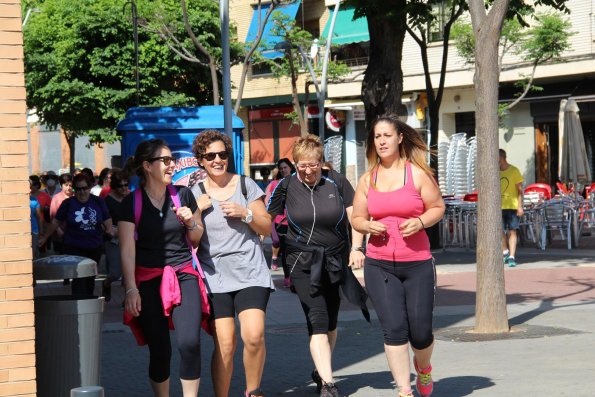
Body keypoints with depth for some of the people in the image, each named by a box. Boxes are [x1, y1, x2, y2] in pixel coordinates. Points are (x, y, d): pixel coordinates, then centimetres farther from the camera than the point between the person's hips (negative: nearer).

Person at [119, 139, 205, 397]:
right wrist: (131, 289, -14)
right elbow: (127, 249, -6)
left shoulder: (183, 195, 6)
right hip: (149, 279, -1)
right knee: (159, 351, -2)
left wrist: (191, 223, -5)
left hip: (183, 275, 1)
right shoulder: (132, 202, -2)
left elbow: (198, 239, 17)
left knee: (189, 343, -15)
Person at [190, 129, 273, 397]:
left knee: (254, 336, -15)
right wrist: (198, 210, -8)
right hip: (215, 276, 0)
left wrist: (245, 213, -9)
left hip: (250, 272, 0)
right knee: (224, 345, -7)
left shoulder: (245, 185, 7)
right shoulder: (195, 193, 7)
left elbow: (267, 228, 9)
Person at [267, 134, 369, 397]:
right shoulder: (286, 186, -4)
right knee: (318, 321, -13)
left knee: (330, 322, 10)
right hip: (303, 263, -2)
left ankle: (320, 370, 32)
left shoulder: (336, 182, -2)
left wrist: (356, 248, -7)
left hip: (335, 261, 2)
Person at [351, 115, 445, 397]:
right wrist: (368, 226, -8)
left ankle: (423, 367, 36)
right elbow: (357, 218, 15)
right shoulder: (367, 179, 8)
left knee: (420, 331, 2)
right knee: (394, 329, -8)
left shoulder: (417, 173, -1)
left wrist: (420, 222, -16)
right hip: (379, 265, 2)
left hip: (417, 262, -1)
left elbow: (438, 207, 4)